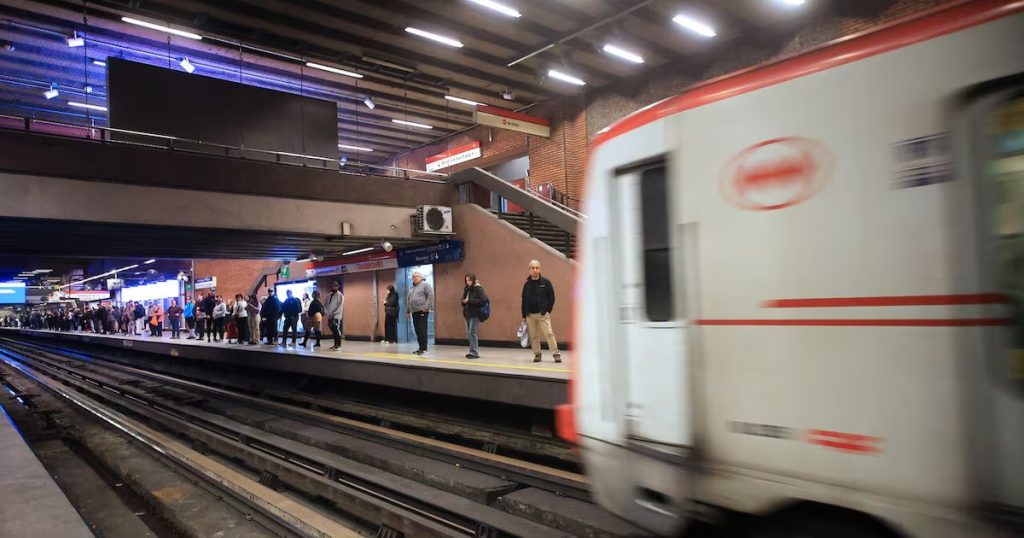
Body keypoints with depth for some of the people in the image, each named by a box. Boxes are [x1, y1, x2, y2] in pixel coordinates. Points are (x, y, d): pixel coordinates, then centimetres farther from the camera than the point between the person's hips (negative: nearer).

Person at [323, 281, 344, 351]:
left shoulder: (340, 295, -8)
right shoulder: (329, 296, 14)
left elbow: (340, 307, -14)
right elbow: (325, 305, 14)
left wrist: (333, 314, -17)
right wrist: (326, 312, -4)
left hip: (337, 317, -7)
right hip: (330, 317, 7)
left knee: (337, 331, -7)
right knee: (333, 331, 12)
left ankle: (339, 345, -3)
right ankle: (335, 345, 19)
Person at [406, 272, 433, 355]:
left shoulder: (425, 284, -2)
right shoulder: (411, 288, 22)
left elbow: (430, 295, -12)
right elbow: (408, 299, 27)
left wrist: (426, 306, -18)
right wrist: (407, 311, 23)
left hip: (422, 311, -8)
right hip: (414, 312, 8)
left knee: (422, 330, -10)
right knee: (417, 330, 9)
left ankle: (423, 348, -8)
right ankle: (421, 347, 16)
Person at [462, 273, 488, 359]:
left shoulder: (478, 289, -8)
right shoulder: (466, 289, 12)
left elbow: (483, 300, -18)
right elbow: (463, 300, 20)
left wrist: (470, 300, -19)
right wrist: (464, 301, -4)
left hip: (475, 314, -7)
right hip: (467, 314, 7)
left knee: (472, 332, -11)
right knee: (470, 333, 9)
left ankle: (474, 353, -7)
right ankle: (473, 351, 16)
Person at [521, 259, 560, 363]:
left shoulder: (546, 282, -1)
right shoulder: (527, 284, 8)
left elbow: (551, 297, 2)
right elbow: (524, 300, 13)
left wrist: (548, 310, -4)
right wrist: (524, 315, 10)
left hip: (543, 314, -3)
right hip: (530, 315, 3)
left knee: (549, 333, -10)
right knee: (533, 336, 6)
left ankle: (556, 354, -6)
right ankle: (537, 354, 17)